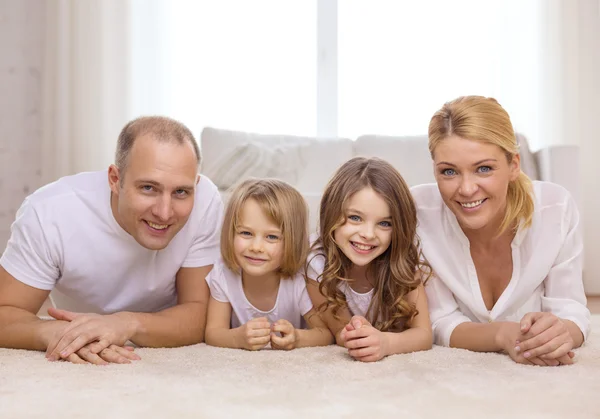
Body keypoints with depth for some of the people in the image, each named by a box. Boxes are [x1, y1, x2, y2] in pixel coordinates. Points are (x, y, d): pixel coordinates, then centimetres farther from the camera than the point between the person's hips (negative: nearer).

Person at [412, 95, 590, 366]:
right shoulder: (418, 210, -21)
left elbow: (571, 312, -11)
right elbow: (440, 322, -15)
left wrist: (560, 332, -34)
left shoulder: (557, 207, -18)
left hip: (540, 374, 2)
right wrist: (503, 335, -34)